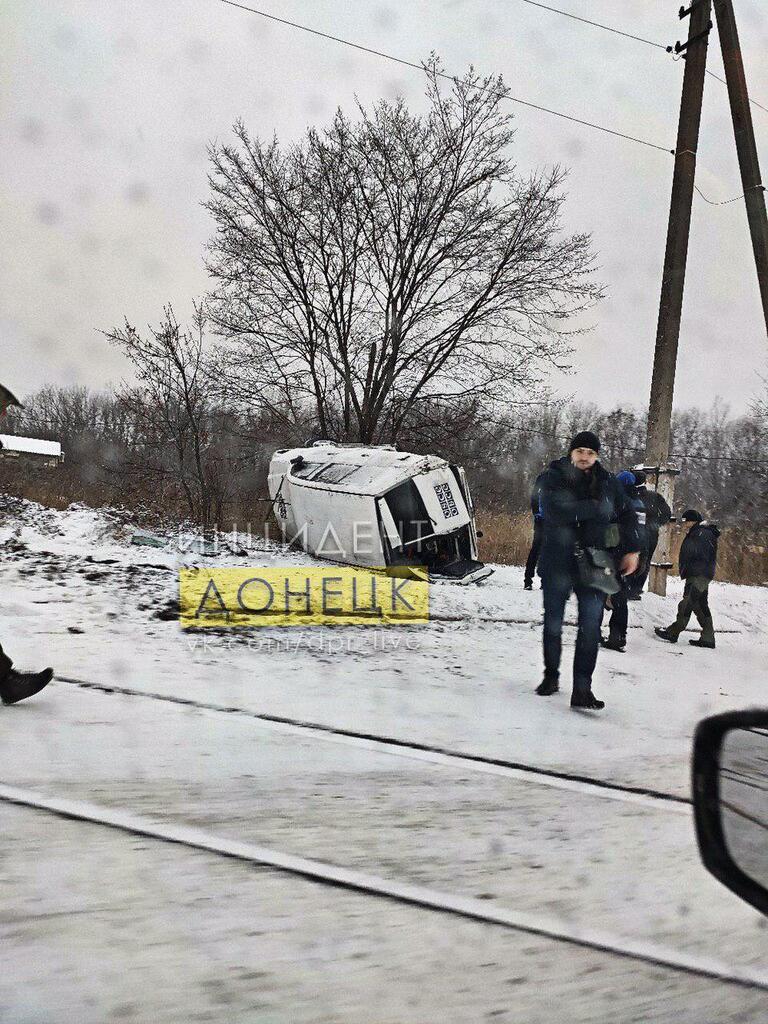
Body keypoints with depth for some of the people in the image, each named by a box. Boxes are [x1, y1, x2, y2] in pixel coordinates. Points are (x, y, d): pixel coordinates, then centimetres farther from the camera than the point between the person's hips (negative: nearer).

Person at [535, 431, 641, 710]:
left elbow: (627, 515, 15)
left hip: (594, 564, 1)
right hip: (557, 563, -1)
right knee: (553, 624, 13)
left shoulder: (608, 483, 6)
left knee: (590, 629, -6)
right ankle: (551, 676, 32)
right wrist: (595, 507, -15)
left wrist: (632, 550, 5)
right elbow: (557, 511, -20)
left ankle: (582, 690, -3)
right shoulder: (553, 478, -3)